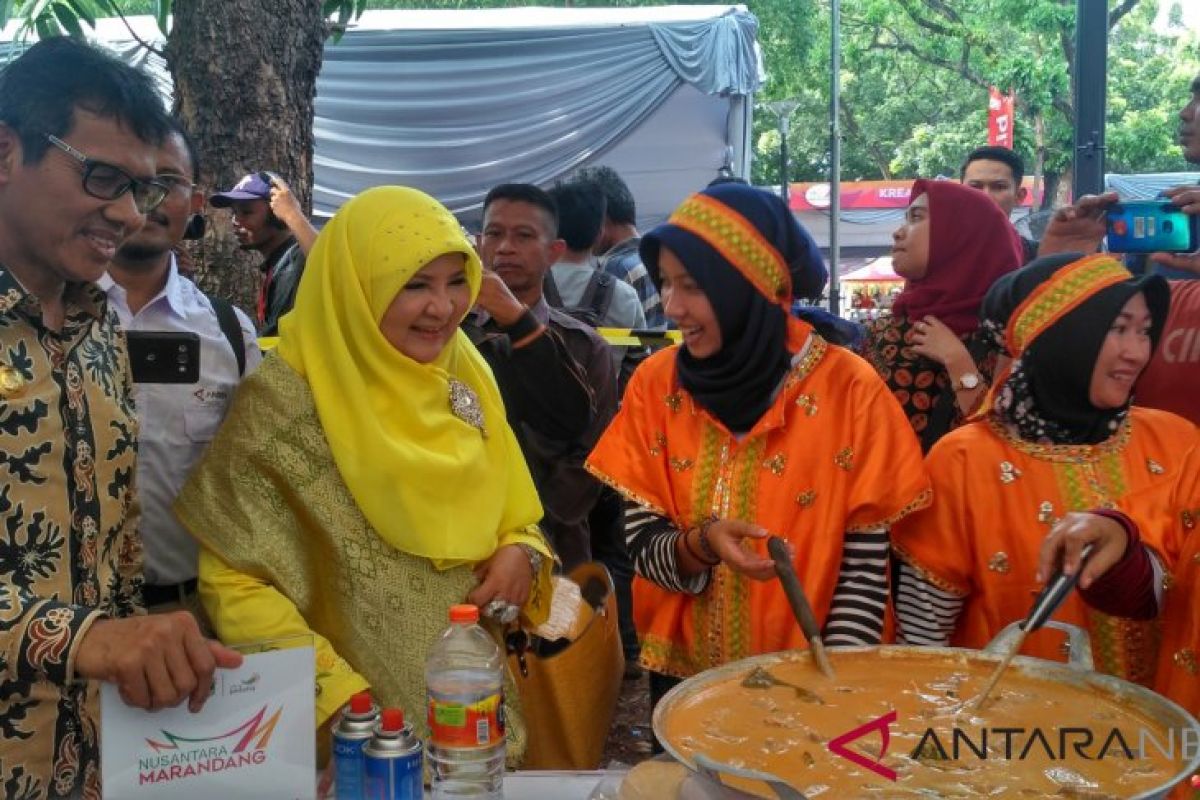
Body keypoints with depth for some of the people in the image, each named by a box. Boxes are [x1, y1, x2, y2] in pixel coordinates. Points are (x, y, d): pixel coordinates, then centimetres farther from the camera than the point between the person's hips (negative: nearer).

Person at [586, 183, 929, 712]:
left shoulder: (847, 388, -14)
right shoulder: (656, 383, -6)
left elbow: (866, 563, -10)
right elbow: (641, 544, -6)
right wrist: (702, 543, -25)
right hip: (682, 673, 3)